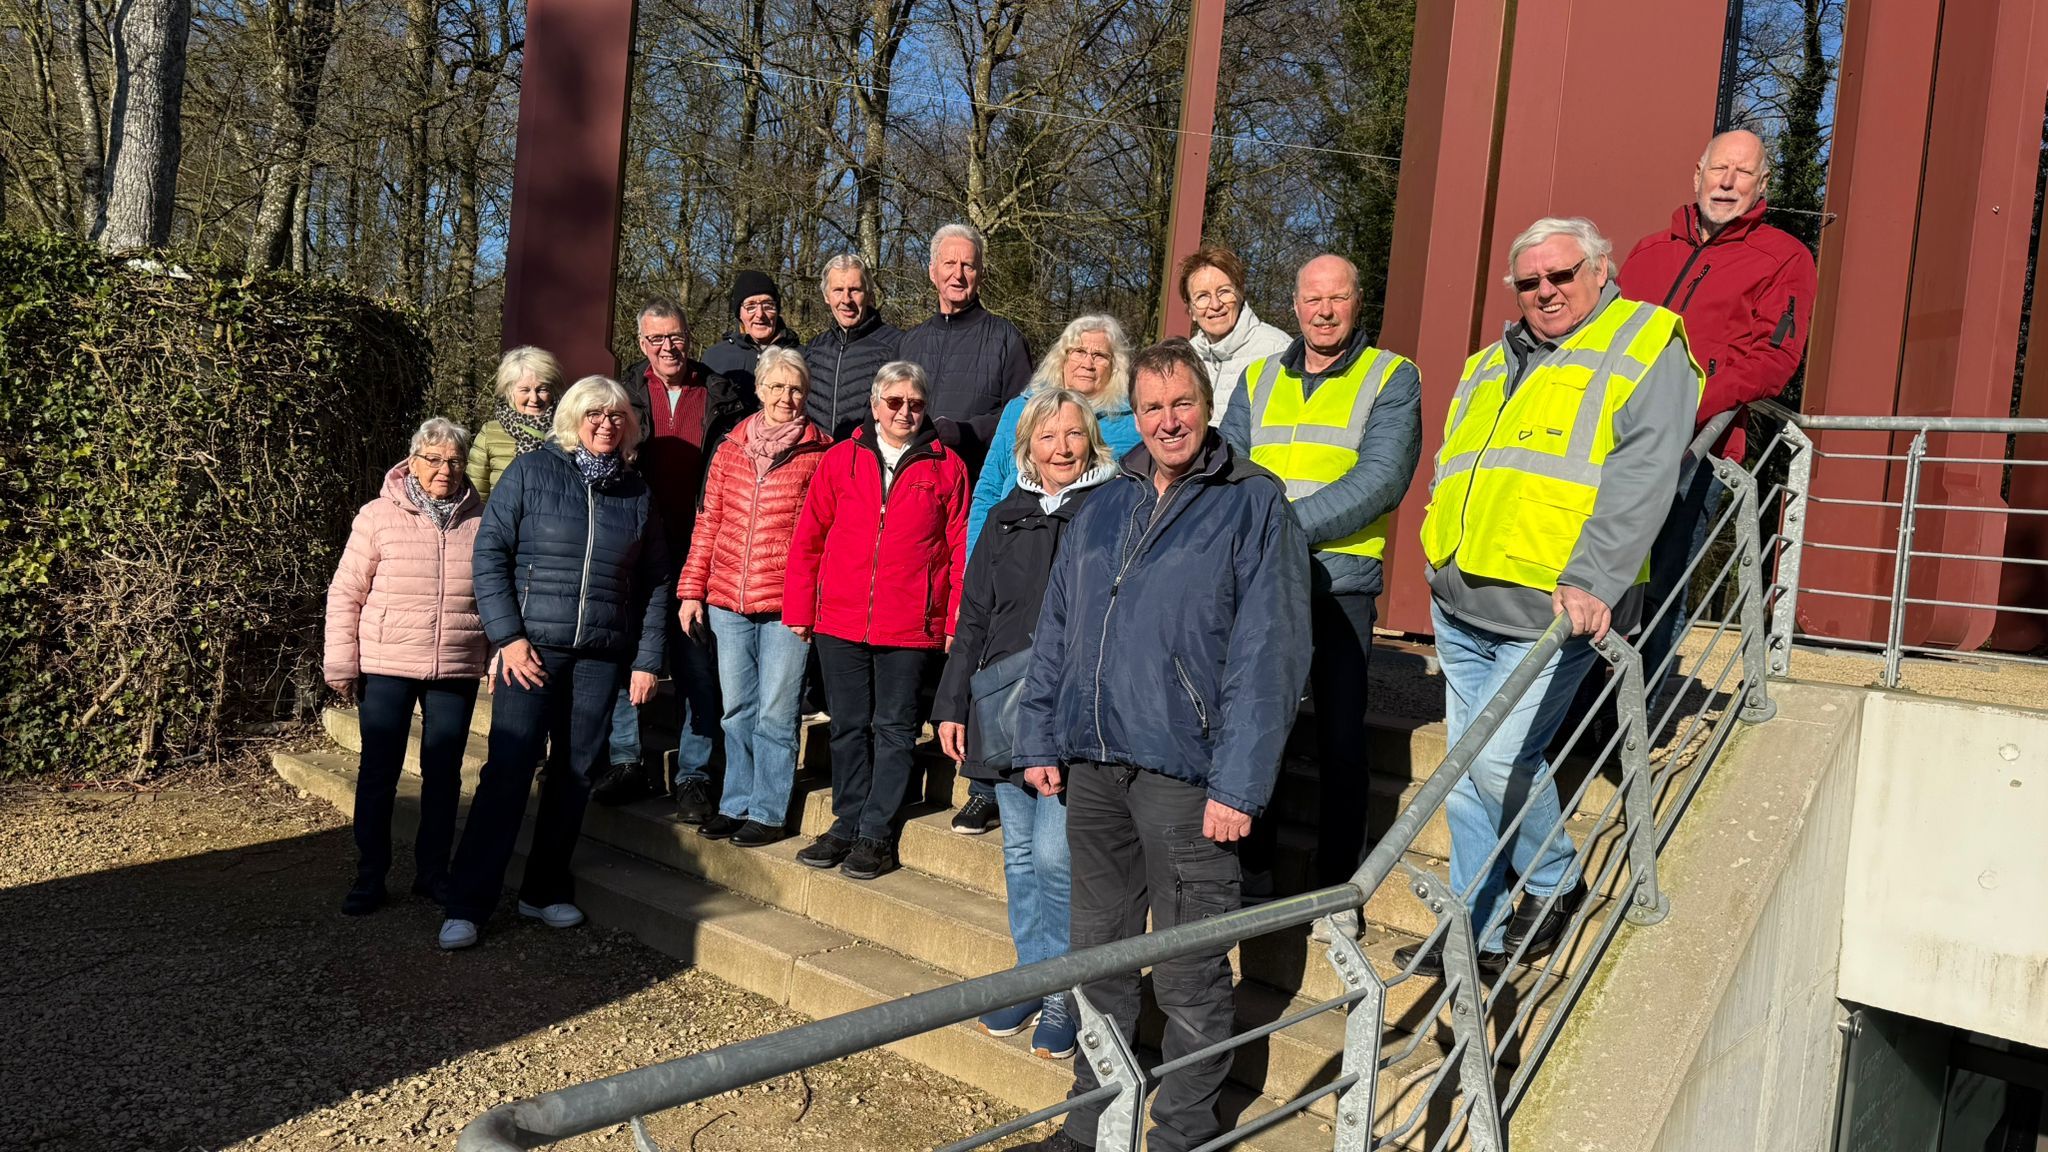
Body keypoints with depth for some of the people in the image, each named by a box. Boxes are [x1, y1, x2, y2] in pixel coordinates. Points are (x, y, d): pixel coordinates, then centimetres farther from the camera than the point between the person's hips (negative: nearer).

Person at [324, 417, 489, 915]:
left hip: (456, 671, 2)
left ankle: (433, 871, 22)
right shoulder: (379, 516, -1)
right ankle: (370, 877, 16)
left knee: (444, 773, 9)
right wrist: (341, 663, -2)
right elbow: (346, 592, 1)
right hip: (386, 667, -2)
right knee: (378, 772, 4)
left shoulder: (480, 520, 5)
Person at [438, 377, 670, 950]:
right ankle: (466, 906, 1)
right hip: (533, 645, -3)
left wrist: (647, 660, 7)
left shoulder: (638, 493, 10)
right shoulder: (531, 471, 1)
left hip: (603, 655, 3)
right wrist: (508, 636, -10)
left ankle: (546, 892, 23)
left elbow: (654, 583, 12)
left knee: (575, 775, 8)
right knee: (507, 772, -6)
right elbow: (489, 553, -2)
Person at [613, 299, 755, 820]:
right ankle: (626, 762, 20)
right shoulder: (625, 393, 7)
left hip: (697, 548, -1)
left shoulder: (722, 395, 4)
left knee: (697, 663, 2)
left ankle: (694, 774, 10)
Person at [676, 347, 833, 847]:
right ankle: (735, 803, 26)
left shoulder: (820, 453, -1)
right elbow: (708, 523, 12)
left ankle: (767, 812, 14)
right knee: (737, 710, 13)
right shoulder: (731, 449, 10)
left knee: (775, 713, 2)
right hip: (728, 600, 4)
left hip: (786, 603, -4)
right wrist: (691, 590, 10)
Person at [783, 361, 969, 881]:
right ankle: (847, 825, 22)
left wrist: (956, 621, -4)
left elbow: (961, 549, 2)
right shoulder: (840, 459, 7)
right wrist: (799, 609, 6)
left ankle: (875, 833, 12)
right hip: (840, 619, 2)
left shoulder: (946, 468, 3)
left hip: (909, 625, -2)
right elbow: (808, 539, 9)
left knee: (894, 728, 3)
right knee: (848, 725, 10)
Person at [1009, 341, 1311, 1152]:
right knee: (1099, 952, 16)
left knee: (1189, 977, 4)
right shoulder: (1104, 506, 13)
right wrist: (1040, 739, 8)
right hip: (1092, 763, 6)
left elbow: (1269, 651, -10)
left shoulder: (1255, 503, -4)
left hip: (1183, 770, -5)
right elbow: (1055, 628, 15)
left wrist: (1239, 783, -16)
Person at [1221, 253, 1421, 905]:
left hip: (1340, 579, -4)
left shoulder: (1392, 379, 1)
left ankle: (1336, 886, 16)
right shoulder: (1259, 380, 15)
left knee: (1341, 735, 2)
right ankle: (1249, 866, 27)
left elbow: (1381, 480, -12)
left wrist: (1288, 523, -19)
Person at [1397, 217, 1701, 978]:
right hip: (1459, 605, 7)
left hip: (1552, 610, -7)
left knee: (1499, 759, -12)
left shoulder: (1647, 346, -1)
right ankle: (1476, 931, 23)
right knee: (1464, 769, 10)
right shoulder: (1489, 366, 20)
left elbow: (1641, 478, -14)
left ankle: (1555, 882, 17)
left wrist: (1593, 582, -24)